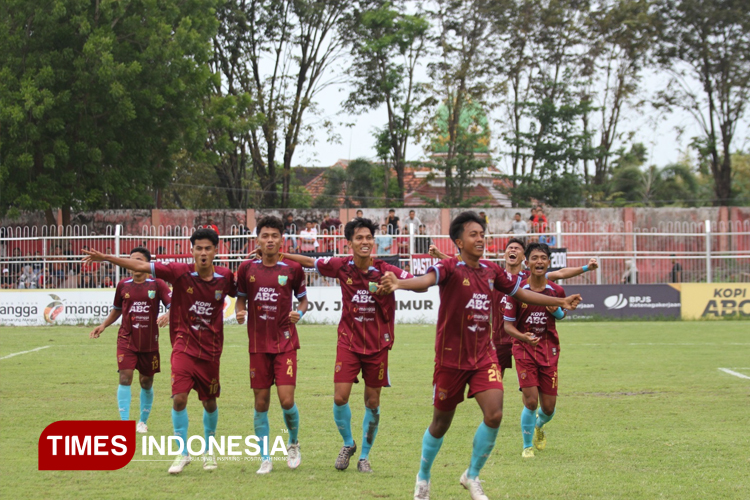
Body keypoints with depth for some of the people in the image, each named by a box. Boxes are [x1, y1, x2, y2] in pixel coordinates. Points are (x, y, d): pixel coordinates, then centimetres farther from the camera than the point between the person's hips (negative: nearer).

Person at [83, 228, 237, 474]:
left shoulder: (225, 277, -5)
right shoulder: (181, 272, -11)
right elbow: (141, 266, -10)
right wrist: (106, 258, -13)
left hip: (211, 350, 2)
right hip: (184, 345, -2)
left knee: (209, 402, 11)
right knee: (179, 397, -14)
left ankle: (209, 451, 34)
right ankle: (183, 453, 2)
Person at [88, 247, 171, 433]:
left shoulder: (157, 284, -4)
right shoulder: (123, 285, 4)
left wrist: (168, 315, -34)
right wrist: (103, 325, 9)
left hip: (149, 342, -1)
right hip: (126, 340, 1)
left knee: (146, 382, 10)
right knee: (125, 377, -14)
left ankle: (143, 421, 28)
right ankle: (125, 421, -14)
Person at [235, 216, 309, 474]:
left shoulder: (293, 269, -2)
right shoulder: (247, 268, 1)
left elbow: (303, 299, 9)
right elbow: (241, 297, 13)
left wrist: (300, 313, -11)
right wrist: (240, 313, -8)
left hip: (285, 342, -2)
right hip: (258, 344, 2)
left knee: (287, 400, -10)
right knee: (261, 402, 3)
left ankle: (293, 443, 20)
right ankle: (265, 458, 14)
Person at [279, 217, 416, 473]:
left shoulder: (385, 271, -12)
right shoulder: (342, 266, -6)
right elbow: (309, 262, 8)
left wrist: (395, 283, -34)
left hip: (377, 344, -1)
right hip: (349, 340, 1)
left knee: (372, 403, 5)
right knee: (340, 397, -7)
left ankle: (364, 455, 22)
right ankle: (348, 444, 20)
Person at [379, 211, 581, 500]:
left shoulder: (491, 271, 4)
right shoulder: (450, 268, -14)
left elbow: (522, 293, 19)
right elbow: (427, 279, -35)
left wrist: (560, 302, 20)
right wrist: (399, 284, -56)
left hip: (483, 356, 4)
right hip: (451, 358, -4)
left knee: (494, 415, -13)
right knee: (441, 423, 8)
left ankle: (472, 476, 8)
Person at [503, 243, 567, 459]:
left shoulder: (556, 291, -3)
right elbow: (508, 325, -6)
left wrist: (556, 311, -7)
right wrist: (524, 337, -26)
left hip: (549, 350, 2)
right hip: (524, 349, -2)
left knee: (549, 407, 4)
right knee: (531, 401, -13)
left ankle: (539, 426, 41)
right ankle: (527, 446, 9)